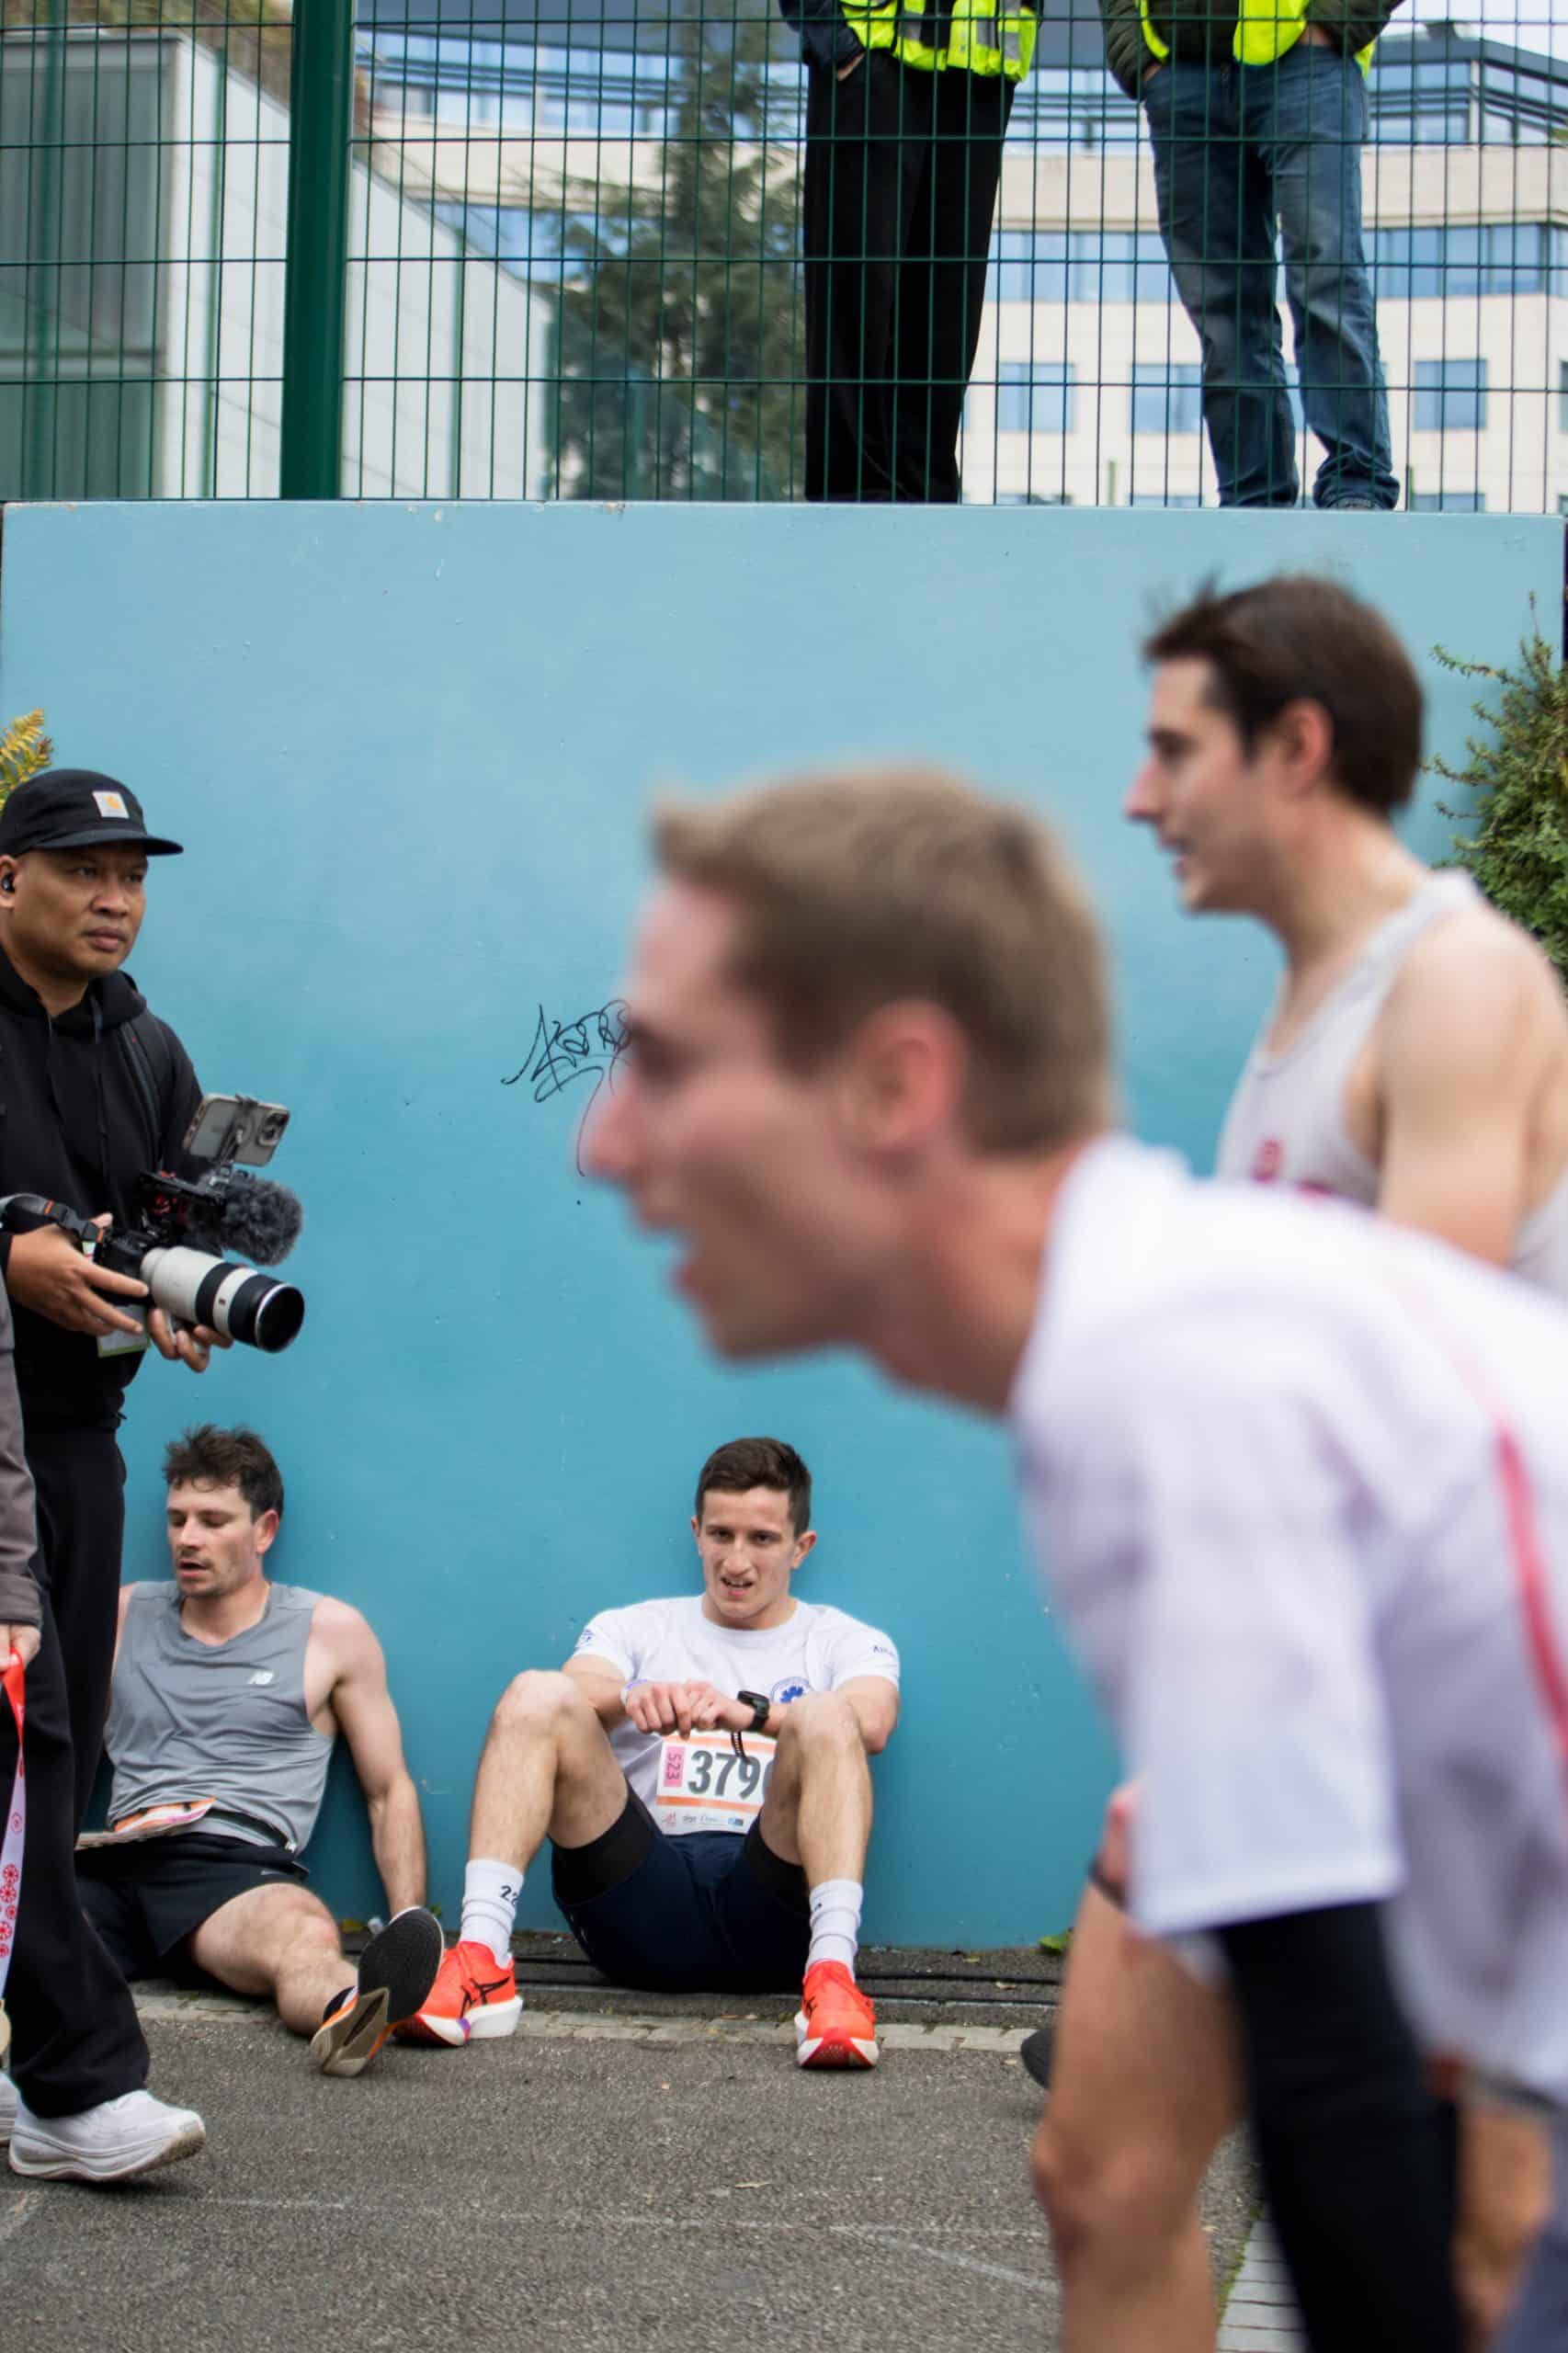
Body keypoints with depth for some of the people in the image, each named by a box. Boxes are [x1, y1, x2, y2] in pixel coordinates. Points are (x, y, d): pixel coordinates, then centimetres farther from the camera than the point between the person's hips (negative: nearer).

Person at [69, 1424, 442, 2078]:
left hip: (242, 1867, -2)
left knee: (304, 1935, -41)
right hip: (116, 1857, 2)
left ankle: (351, 2018, -73)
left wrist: (412, 1924, 2)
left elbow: (389, 1791, 17)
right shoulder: (123, 1615, 24)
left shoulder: (330, 1631, 16)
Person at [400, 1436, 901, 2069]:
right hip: (643, 1903, 1)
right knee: (537, 1695, -17)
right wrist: (632, 1699, -24)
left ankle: (832, 1975, -45)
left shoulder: (843, 1641, 19)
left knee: (825, 1717, -26)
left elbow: (871, 1724, -6)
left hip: (766, 1915, -1)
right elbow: (582, 1691, 0)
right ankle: (482, 1960, -34)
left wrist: (748, 1712, -24)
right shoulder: (633, 1629, 25)